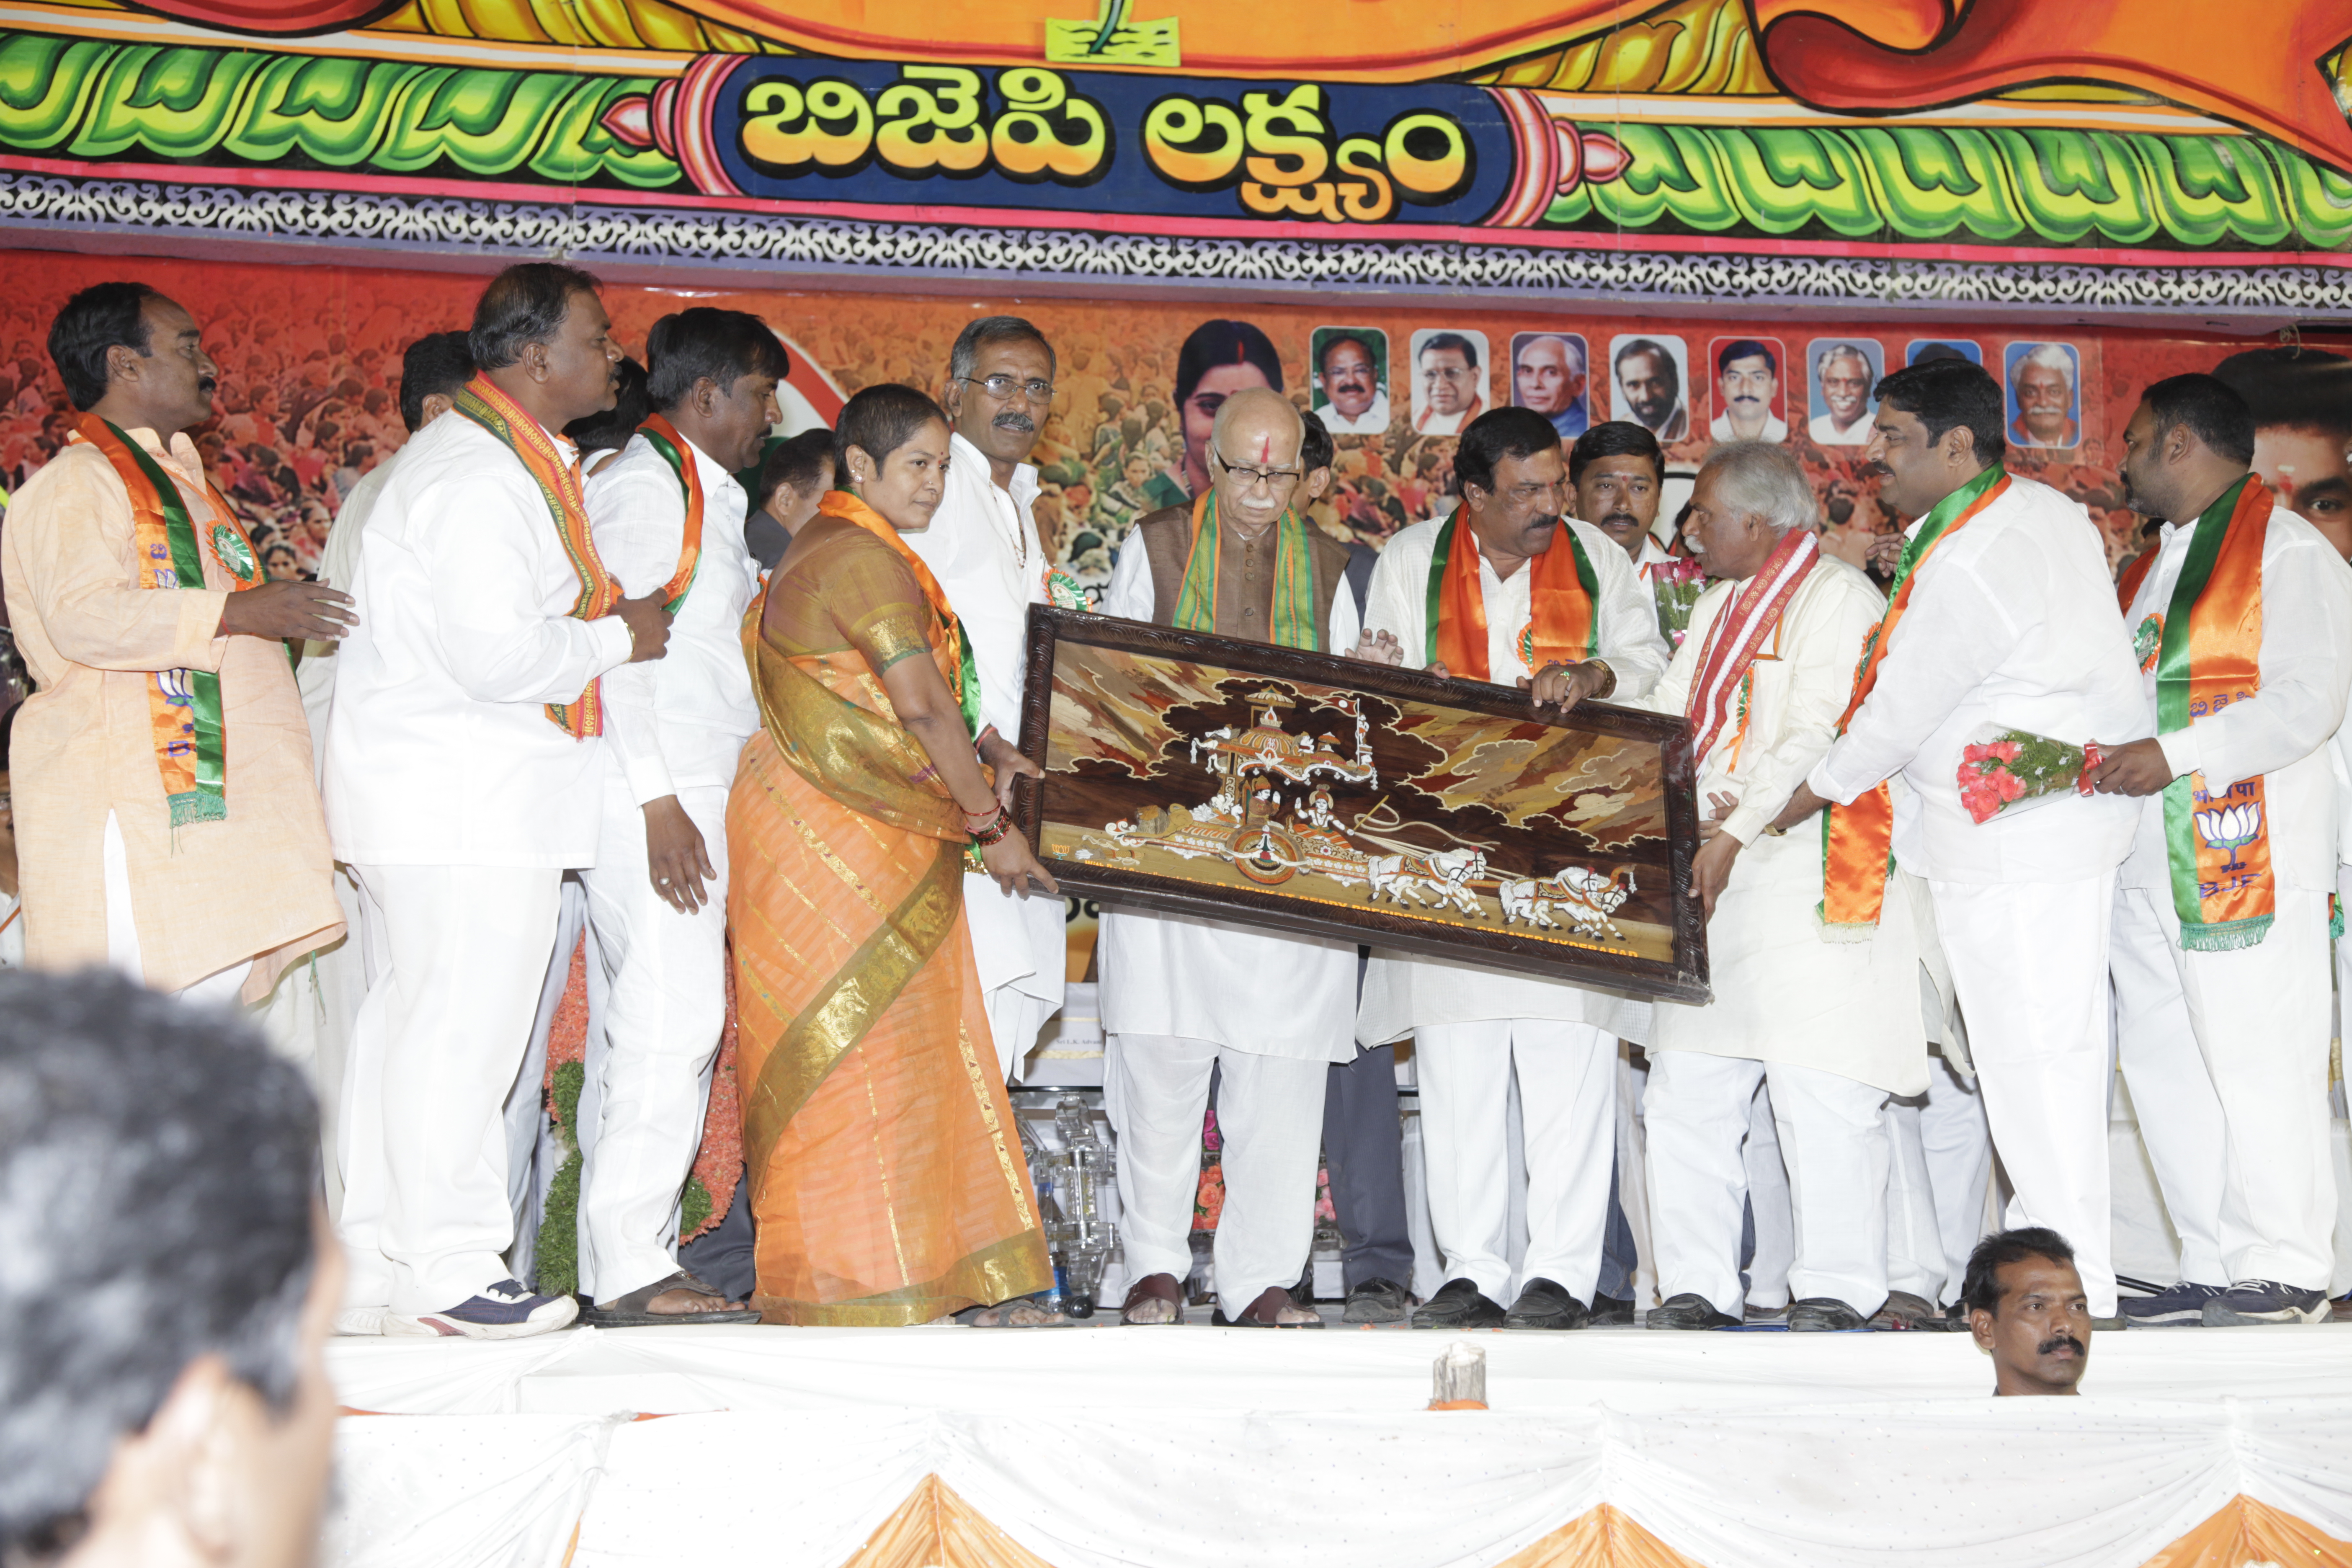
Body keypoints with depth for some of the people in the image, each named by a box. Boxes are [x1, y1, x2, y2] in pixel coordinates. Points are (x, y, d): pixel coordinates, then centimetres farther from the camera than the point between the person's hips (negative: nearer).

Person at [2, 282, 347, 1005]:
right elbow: (84, 615, -23)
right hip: (133, 805, -10)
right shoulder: (76, 484, -6)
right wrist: (235, 611, -26)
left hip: (208, 801, 10)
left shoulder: (174, 481, 26)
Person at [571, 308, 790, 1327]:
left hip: (677, 788, 10)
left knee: (640, 1026, 8)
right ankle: (631, 1271, -12)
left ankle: (622, 1265, 10)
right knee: (672, 1019, -13)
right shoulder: (646, 481, -8)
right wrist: (659, 800, -19)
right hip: (655, 792, -10)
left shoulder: (702, 492, 22)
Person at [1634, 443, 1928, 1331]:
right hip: (1714, 883, 8)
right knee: (1685, 1092, 5)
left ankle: (1837, 1289, 1)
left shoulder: (1837, 599, -6)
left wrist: (1735, 832, -24)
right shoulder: (1718, 607, 22)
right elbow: (1667, 718, 21)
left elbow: (1816, 737, -17)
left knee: (1818, 1092, -8)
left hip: (1814, 879, -8)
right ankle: (1697, 1287, 10)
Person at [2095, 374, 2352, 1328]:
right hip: (2151, 859, 9)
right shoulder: (2152, 568, 22)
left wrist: (2175, 757, -21)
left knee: (2257, 1063, -7)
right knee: (2166, 1071, 7)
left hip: (2249, 857, -9)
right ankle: (2213, 1270, 14)